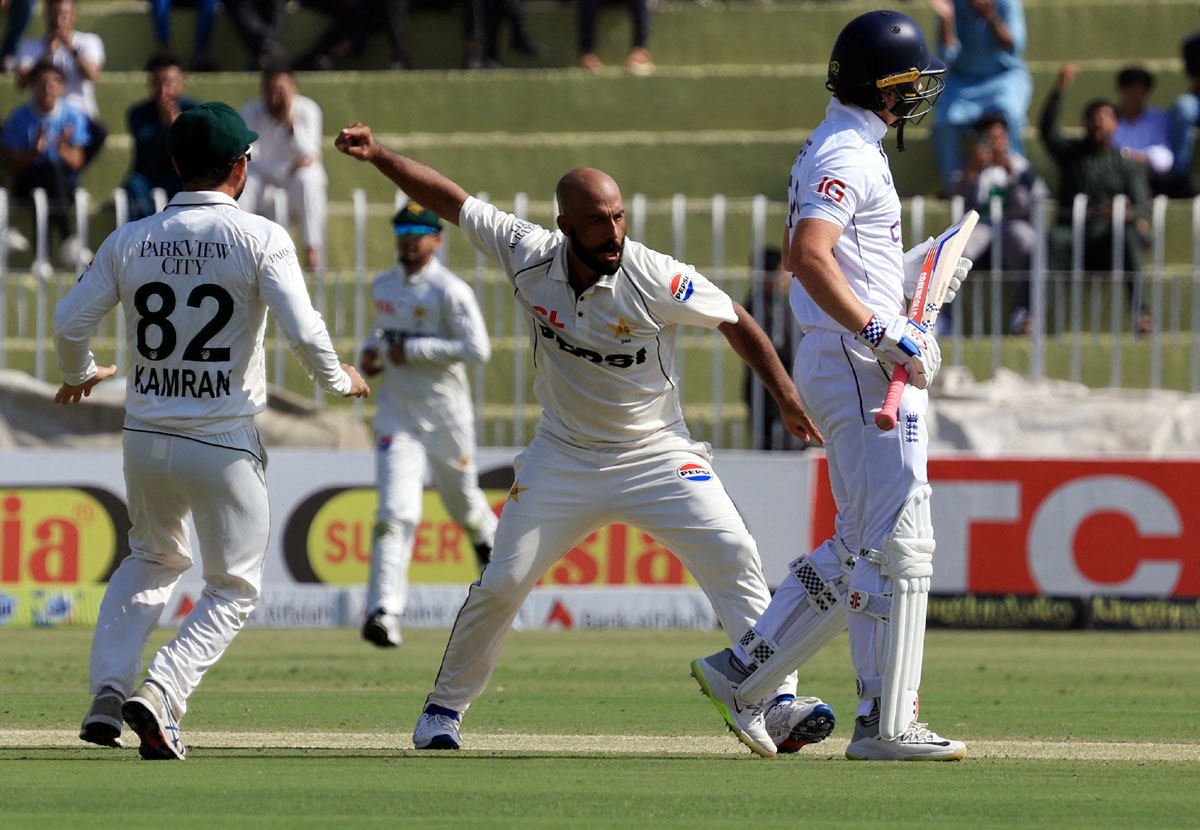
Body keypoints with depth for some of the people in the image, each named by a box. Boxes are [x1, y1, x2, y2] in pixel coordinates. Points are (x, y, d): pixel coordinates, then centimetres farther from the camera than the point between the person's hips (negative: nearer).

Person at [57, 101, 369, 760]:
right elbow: (304, 334, -16)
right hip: (224, 445, -4)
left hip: (145, 439, 4)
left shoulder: (130, 241, 2)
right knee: (234, 587, 11)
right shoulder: (259, 239, -9)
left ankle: (108, 690, 11)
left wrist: (80, 375, 25)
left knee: (153, 559, 28)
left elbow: (69, 323, 3)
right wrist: (339, 380, 5)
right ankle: (161, 692, -12)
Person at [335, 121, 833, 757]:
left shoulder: (656, 279, -21)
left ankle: (779, 705, -17)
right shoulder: (529, 256, -13)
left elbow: (736, 323, -7)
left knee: (733, 558, -19)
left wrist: (788, 401, -8)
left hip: (656, 457, -2)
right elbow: (448, 198, -3)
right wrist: (377, 155, -12)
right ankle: (444, 708, 21)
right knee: (502, 582, 1)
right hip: (563, 460, 2)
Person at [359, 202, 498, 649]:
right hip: (397, 414, 3)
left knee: (462, 503, 17)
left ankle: (487, 538, 55)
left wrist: (412, 350, -22)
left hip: (445, 411, -3)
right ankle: (384, 611, -23)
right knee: (397, 511, -14)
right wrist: (371, 350, 7)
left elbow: (478, 349, -22)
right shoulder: (383, 286, 7)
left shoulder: (451, 291, -14)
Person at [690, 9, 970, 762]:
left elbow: (803, 255, 28)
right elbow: (808, 256, -28)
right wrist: (882, 333, -28)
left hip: (842, 364, 10)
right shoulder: (849, 157, -14)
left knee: (860, 545, 15)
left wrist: (913, 278, 22)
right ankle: (885, 724, -9)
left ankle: (743, 670, 15)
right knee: (897, 546, -9)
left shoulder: (829, 152, 18)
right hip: (860, 364, -10)